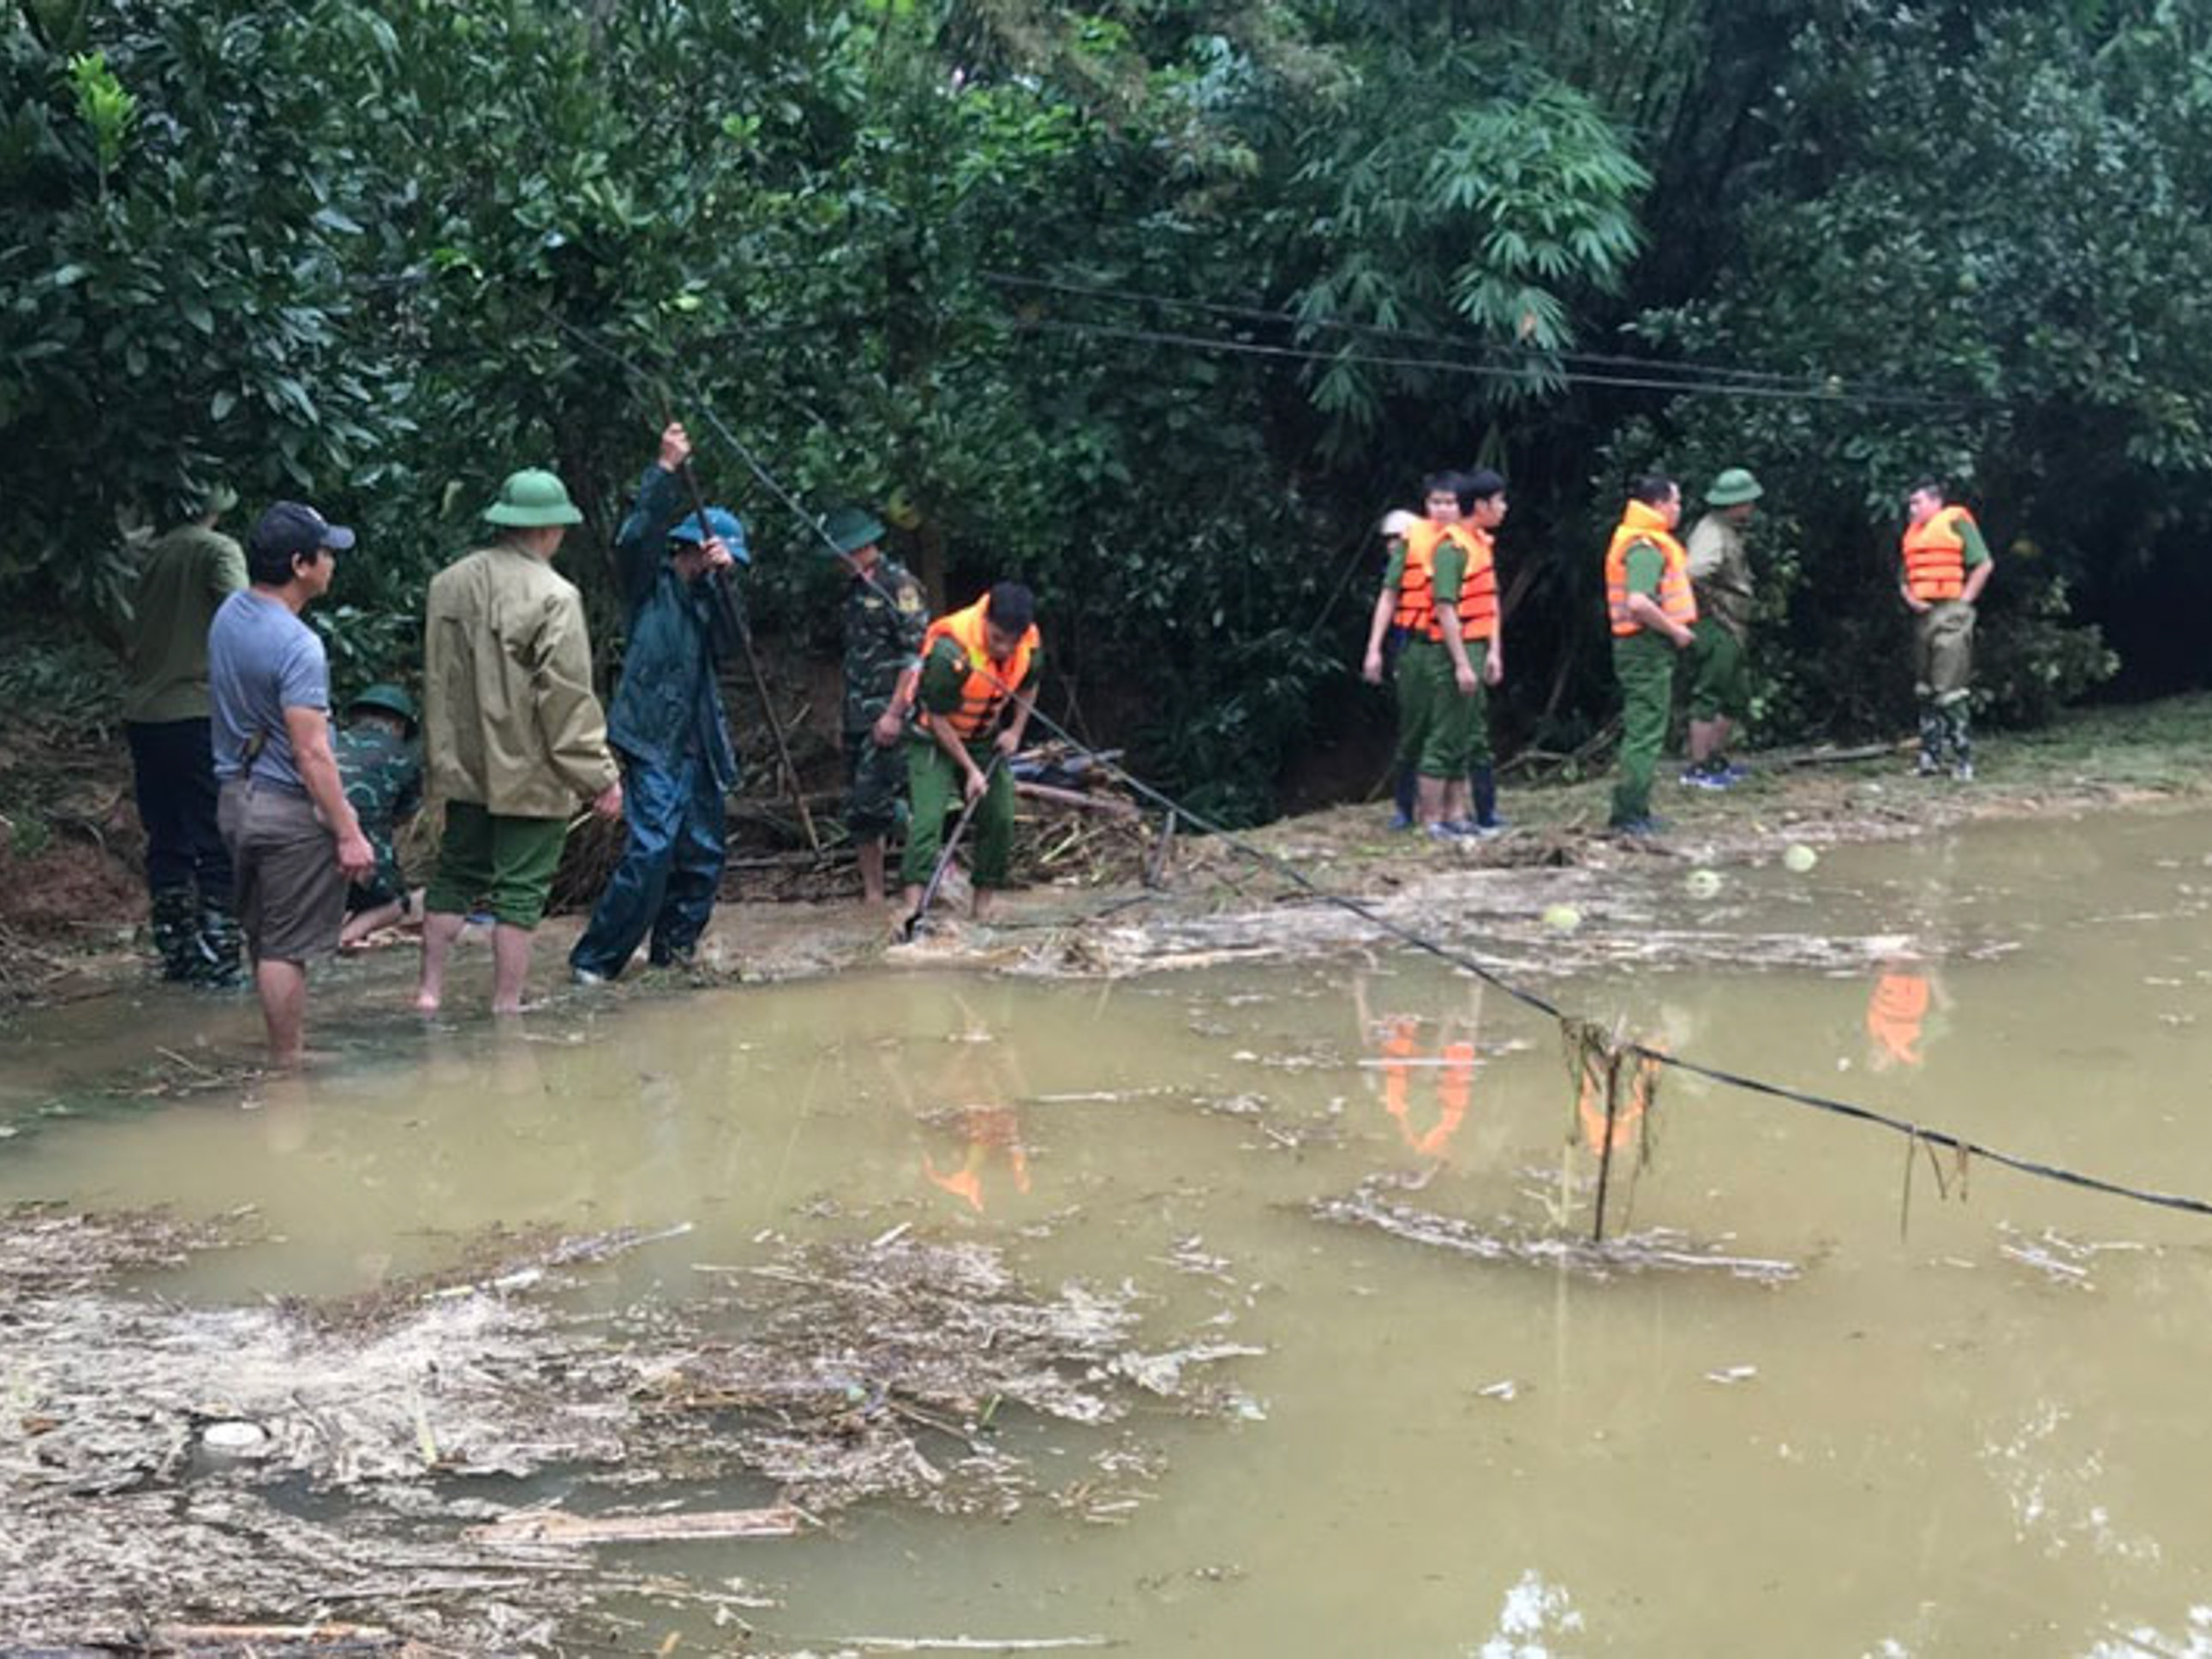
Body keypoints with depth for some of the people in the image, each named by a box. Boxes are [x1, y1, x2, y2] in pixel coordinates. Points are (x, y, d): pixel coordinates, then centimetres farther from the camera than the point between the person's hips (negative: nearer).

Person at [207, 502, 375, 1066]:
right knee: (284, 948, 0)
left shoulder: (229, 615, 5)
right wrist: (349, 832, -19)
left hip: (236, 796, 9)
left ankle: (288, 1043, 28)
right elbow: (311, 753, -24)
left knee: (263, 939, 17)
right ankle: (287, 1063, 7)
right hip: (288, 808, -9)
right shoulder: (297, 647, -23)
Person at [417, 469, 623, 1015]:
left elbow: (436, 679, 14)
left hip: (461, 765, 6)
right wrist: (600, 777, -10)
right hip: (531, 774, -6)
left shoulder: (448, 582, 4)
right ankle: (506, 1006, 6)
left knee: (454, 875, 17)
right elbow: (569, 698, -16)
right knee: (521, 891, 2)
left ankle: (430, 991, 19)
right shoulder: (553, 597, -16)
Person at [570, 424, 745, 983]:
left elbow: (729, 642, 1)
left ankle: (672, 952, 24)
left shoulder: (707, 595, 18)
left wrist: (721, 578, -11)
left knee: (704, 853, 10)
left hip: (697, 744, 8)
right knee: (652, 848, -16)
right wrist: (666, 470, -21)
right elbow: (633, 539, -18)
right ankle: (593, 960, -11)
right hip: (652, 738, -7)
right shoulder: (652, 583, 1)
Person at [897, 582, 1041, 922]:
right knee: (928, 815, -19)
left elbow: (1028, 687, 9)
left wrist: (1016, 730, -5)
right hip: (934, 739, -6)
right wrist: (970, 770, -21)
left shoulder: (1031, 645, -16)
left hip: (985, 740, 6)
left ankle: (982, 904, 13)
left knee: (999, 817, 2)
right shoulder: (951, 651, -34)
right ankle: (914, 904, -26)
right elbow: (938, 719, -23)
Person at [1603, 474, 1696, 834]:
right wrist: (1675, 630, -18)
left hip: (1646, 647, 11)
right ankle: (1630, 814, -6)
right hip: (1649, 646, -11)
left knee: (1642, 730, 14)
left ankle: (1634, 811, 20)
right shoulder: (1646, 547, -17)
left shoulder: (1650, 543, 16)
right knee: (1646, 731, -7)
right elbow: (1639, 603, -29)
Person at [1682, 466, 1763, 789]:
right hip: (1714, 629, -10)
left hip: (1731, 629, 10)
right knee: (1708, 697, -6)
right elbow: (1694, 574, -33)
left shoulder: (1730, 533, 16)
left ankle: (1717, 759, 27)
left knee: (1736, 698, 17)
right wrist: (1711, 606, -20)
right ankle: (1697, 769, -2)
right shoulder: (1712, 533, -17)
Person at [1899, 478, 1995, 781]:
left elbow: (1984, 564, -8)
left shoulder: (1955, 523, -4)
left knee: (1949, 692, -11)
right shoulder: (1912, 534, 17)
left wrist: (1964, 600, -10)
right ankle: (1931, 755, 14)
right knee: (1925, 691, 9)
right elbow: (1904, 578, 22)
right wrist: (1910, 598, 2)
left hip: (1949, 614, -8)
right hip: (1923, 616, 8)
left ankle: (1963, 759, -8)